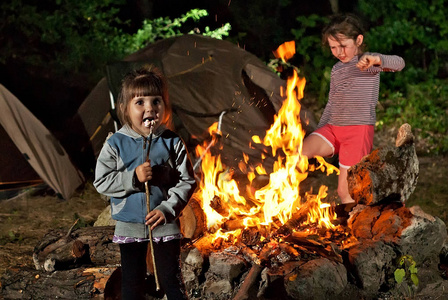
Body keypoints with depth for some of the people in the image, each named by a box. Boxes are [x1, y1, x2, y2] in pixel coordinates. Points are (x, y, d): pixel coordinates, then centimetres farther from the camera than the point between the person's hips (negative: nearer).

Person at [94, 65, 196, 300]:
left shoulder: (172, 143, -7)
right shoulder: (115, 144, -6)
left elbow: (187, 182, -5)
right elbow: (101, 182, -8)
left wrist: (167, 209, -17)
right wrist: (133, 178, -20)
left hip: (165, 225, -1)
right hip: (129, 226, 1)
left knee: (171, 280, 5)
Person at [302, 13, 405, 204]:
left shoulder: (368, 63, -1)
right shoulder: (336, 69, 18)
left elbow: (399, 63, -21)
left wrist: (377, 59, -43)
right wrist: (318, 137, 23)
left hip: (358, 131, -6)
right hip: (333, 128, 6)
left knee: (345, 192, -5)